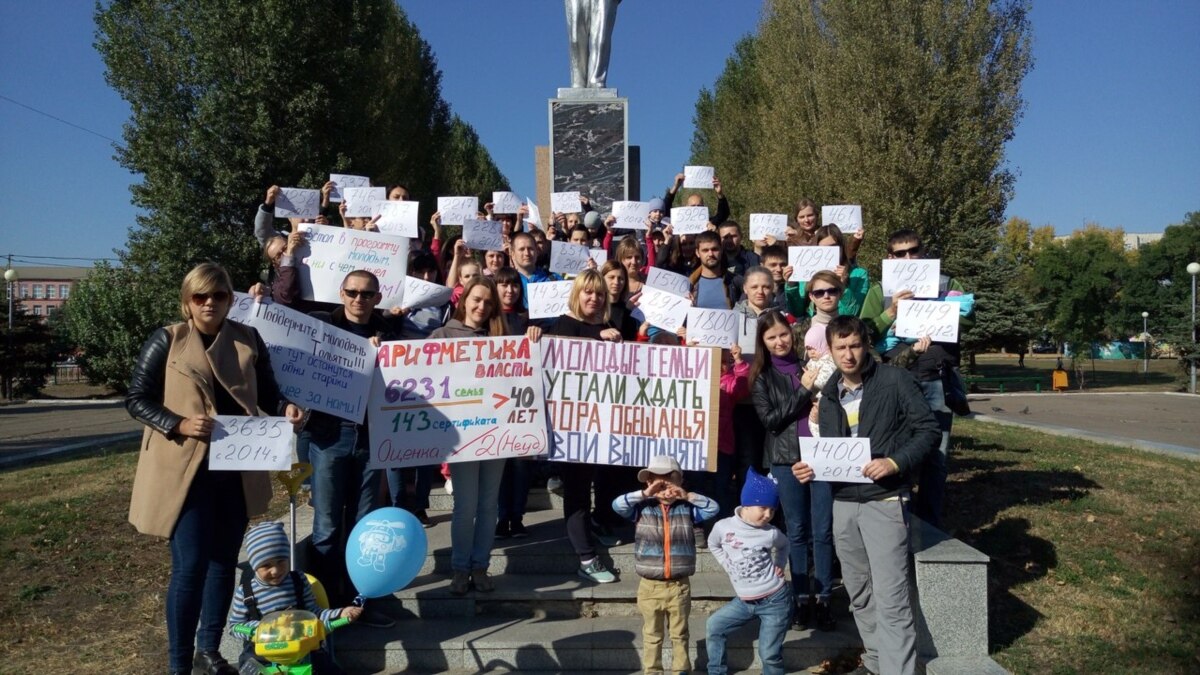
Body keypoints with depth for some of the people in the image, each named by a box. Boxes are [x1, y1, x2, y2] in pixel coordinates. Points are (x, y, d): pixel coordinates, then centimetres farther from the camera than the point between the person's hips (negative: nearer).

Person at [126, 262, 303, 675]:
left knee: (224, 561, 14)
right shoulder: (166, 341, -3)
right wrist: (179, 425, -18)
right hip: (184, 470, -4)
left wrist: (285, 409, -12)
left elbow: (267, 393, 9)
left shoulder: (248, 340, 5)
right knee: (190, 566, -4)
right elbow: (136, 399, -3)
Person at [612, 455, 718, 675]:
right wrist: (645, 493, -21)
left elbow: (713, 508, -8)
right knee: (651, 636, 13)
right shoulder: (642, 508, -4)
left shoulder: (686, 508, 0)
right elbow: (617, 505, -17)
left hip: (679, 585, 1)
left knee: (679, 634, 16)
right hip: (650, 586, -1)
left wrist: (687, 496, -15)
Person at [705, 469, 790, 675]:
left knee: (769, 654, 2)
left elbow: (783, 546, 15)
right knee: (713, 627, 9)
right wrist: (728, 566, 2)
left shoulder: (771, 534, -10)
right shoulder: (723, 527, -10)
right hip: (744, 601, 3)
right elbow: (713, 545, 13)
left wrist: (778, 565, 1)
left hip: (775, 601, -3)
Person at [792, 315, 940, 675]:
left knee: (890, 599, -9)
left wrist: (895, 462, -20)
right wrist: (811, 468, -5)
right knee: (859, 594, 15)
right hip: (842, 503, 6)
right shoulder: (829, 396, 12)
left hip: (884, 500, -6)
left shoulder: (895, 381, -5)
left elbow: (929, 430, -7)